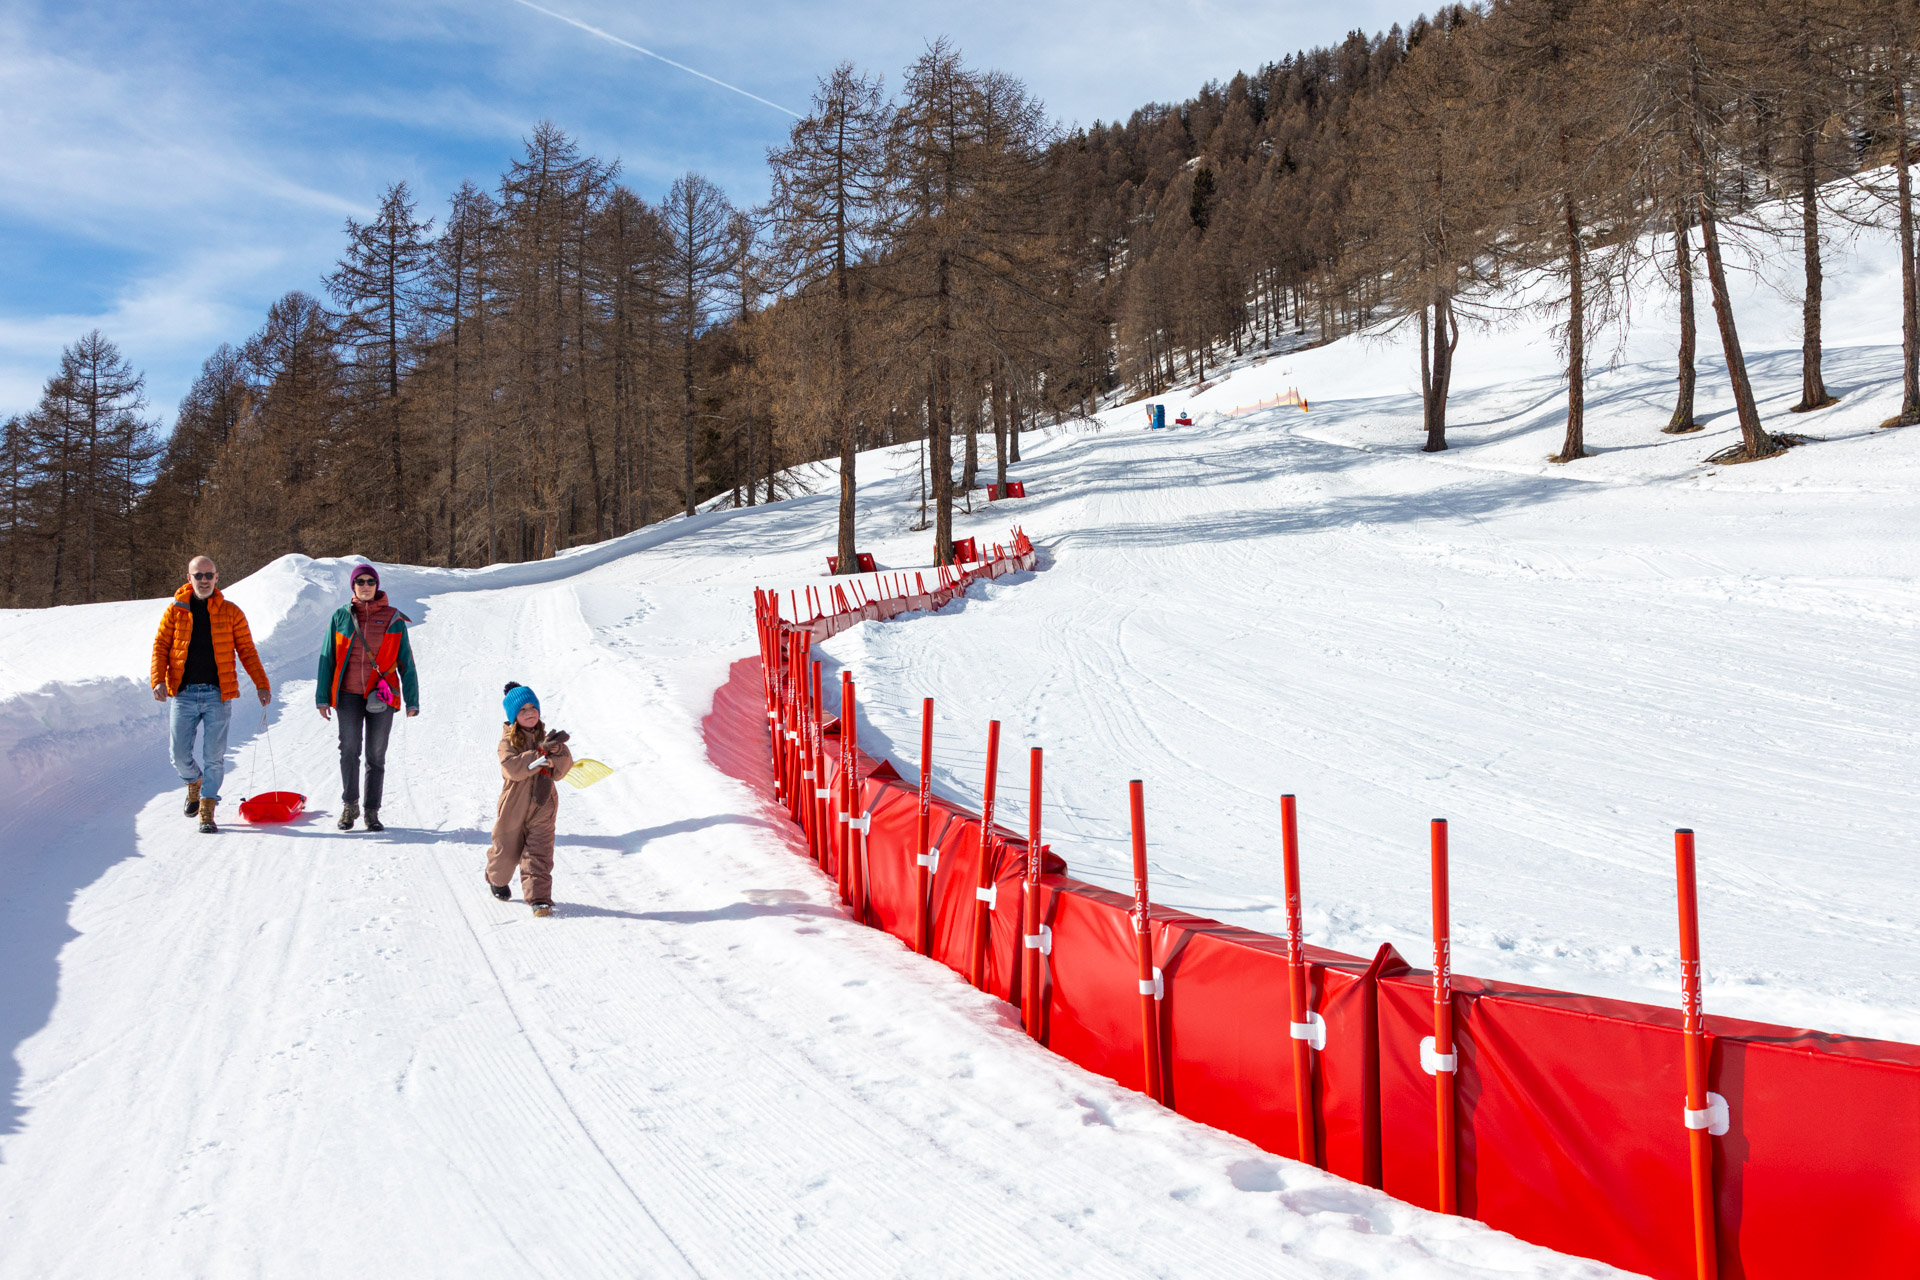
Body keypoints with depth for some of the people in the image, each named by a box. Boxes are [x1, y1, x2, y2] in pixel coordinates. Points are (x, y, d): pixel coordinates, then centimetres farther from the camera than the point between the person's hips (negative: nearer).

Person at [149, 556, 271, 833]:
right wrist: (158, 680, -10)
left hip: (217, 695, -1)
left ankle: (207, 812, 6)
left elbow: (247, 650, 7)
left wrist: (261, 684, 0)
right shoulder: (175, 610, 6)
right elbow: (160, 647, 5)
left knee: (214, 757, -2)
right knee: (180, 756, 3)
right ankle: (194, 784, 34)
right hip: (183, 694, 1)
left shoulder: (230, 612, 5)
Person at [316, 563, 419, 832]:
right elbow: (327, 658, 11)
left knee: (376, 754, 2)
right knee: (349, 749, -8)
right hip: (349, 694, 0)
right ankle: (349, 805, 9)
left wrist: (412, 700, 2)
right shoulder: (341, 616, 7)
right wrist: (322, 697, 6)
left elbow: (406, 662, 7)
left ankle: (372, 812, 11)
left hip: (382, 696, 0)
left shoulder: (393, 619, 5)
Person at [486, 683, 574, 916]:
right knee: (507, 851, 15)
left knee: (539, 853, -9)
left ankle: (539, 898, -11)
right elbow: (513, 768, -22)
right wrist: (542, 752, -27)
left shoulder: (546, 737, 6)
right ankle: (497, 879, 45)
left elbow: (560, 771, 0)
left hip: (542, 806, 1)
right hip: (513, 807, -1)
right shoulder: (508, 741, -5)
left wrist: (558, 751, -20)